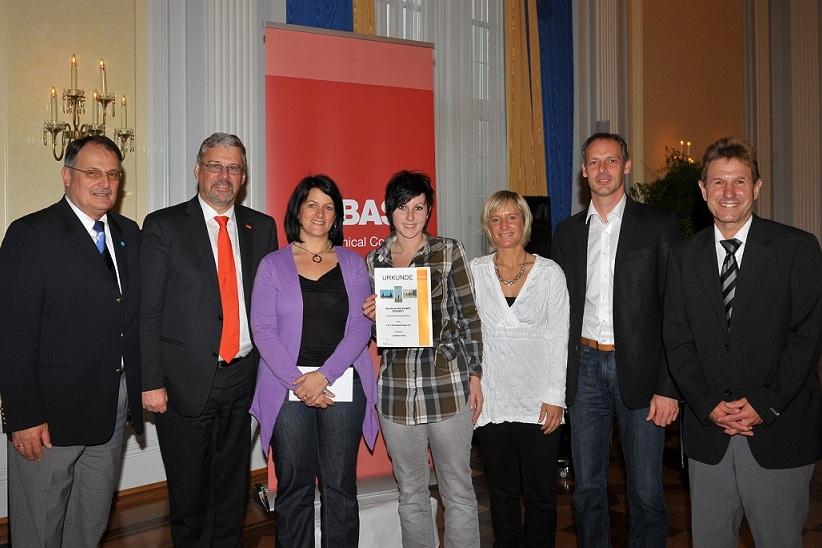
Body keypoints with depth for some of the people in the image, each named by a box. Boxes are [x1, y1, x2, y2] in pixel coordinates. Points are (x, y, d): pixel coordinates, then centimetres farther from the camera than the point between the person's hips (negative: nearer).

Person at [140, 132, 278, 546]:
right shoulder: (164, 226, -3)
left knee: (233, 487, 16)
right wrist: (151, 382, -10)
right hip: (186, 382, -3)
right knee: (188, 492, 11)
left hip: (243, 377, 3)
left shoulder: (262, 227, 7)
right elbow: (147, 312, -5)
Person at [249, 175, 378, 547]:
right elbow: (263, 330, -1)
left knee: (340, 486, 4)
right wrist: (298, 382, -11)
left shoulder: (353, 264, 9)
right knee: (294, 485, 5)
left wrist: (324, 375, -11)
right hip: (288, 388, 0)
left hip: (342, 384, 1)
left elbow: (361, 327, 1)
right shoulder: (273, 264, 7)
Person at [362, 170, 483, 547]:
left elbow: (469, 317, 0)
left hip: (448, 384, -3)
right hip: (396, 388, 3)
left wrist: (475, 377, -2)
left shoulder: (448, 252, -1)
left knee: (458, 490, 7)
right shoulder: (374, 260, 8)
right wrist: (371, 316, -6)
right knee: (410, 492, 14)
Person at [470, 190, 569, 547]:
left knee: (540, 494, 8)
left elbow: (558, 337, -1)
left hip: (538, 401, -1)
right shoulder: (474, 271, 4)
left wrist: (555, 396, -6)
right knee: (502, 493, 13)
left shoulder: (550, 272, 1)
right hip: (492, 401, 1)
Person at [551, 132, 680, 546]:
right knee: (587, 485, 13)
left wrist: (668, 387, -11)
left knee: (646, 490, 6)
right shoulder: (567, 232, 9)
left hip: (639, 369, -3)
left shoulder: (658, 226, -2)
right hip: (585, 368, 3)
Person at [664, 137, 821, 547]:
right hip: (708, 433, 3)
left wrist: (765, 404, -13)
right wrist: (708, 404, -7)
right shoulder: (685, 259, 7)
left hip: (779, 431, -2)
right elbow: (677, 340, 4)